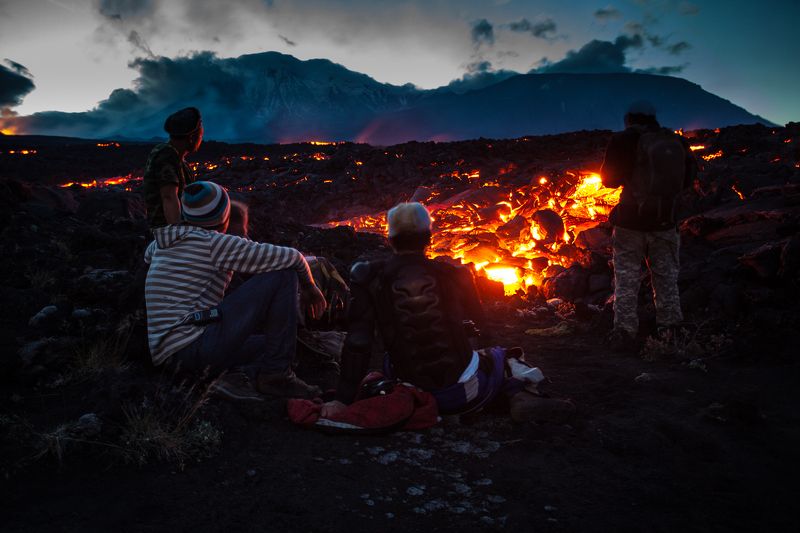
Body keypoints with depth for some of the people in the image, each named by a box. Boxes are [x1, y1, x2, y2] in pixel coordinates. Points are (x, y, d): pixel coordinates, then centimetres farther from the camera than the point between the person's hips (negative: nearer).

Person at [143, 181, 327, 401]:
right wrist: (309, 286, 12)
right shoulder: (214, 243, -8)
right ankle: (277, 374, -8)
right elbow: (291, 258, -6)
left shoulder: (160, 244, 15)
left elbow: (149, 254, 44)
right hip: (197, 348, -9)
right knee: (283, 274, -7)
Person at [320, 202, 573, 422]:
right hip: (464, 395, 1)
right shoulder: (454, 275, -5)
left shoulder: (370, 278, -9)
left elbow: (357, 342, -10)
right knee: (500, 355, 33)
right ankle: (516, 394, 6)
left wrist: (343, 399, -2)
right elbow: (481, 326, 12)